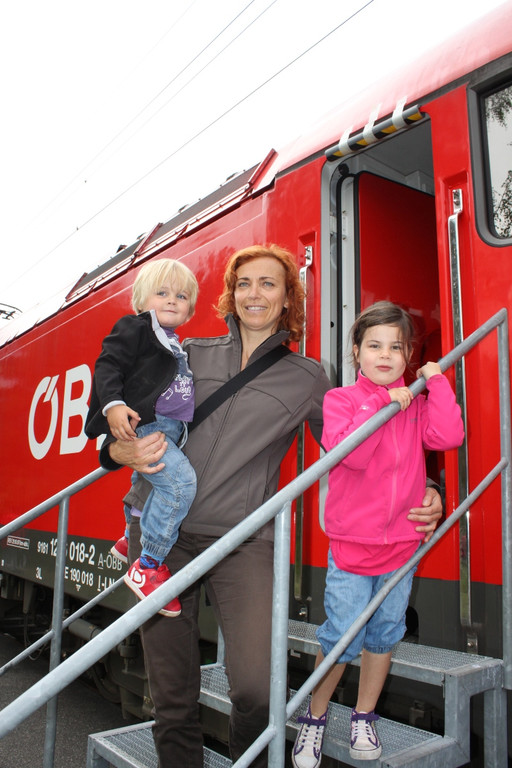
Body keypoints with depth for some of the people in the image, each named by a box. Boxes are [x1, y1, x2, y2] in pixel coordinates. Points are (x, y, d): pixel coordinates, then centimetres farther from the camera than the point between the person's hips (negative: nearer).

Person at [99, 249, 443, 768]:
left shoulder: (307, 379, 9)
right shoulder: (192, 354, 13)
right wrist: (123, 450, -7)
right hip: (160, 530, 2)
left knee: (256, 688, -15)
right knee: (172, 695, 6)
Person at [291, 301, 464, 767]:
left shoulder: (416, 404, 5)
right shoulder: (340, 400, -5)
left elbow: (449, 436, -12)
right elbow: (349, 452, -21)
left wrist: (437, 381, -10)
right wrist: (382, 403, -22)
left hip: (402, 541, 4)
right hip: (352, 542, -4)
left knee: (385, 633, 13)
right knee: (342, 638, -2)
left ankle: (364, 719, 33)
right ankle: (314, 718, 22)